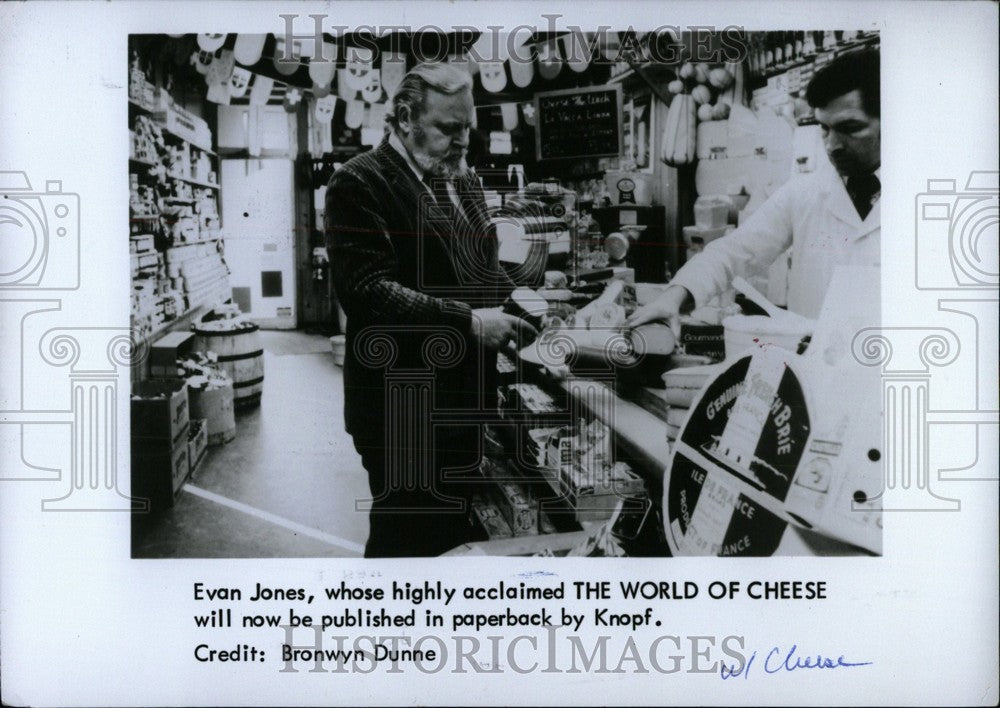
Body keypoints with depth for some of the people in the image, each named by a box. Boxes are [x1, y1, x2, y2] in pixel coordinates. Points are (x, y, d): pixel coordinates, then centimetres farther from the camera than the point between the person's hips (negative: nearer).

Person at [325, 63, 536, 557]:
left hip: (465, 403, 7)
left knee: (455, 535, 14)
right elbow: (368, 289, -20)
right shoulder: (359, 183, -10)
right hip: (403, 408, -7)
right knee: (405, 540, 2)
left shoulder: (464, 180, 16)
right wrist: (466, 320, -23)